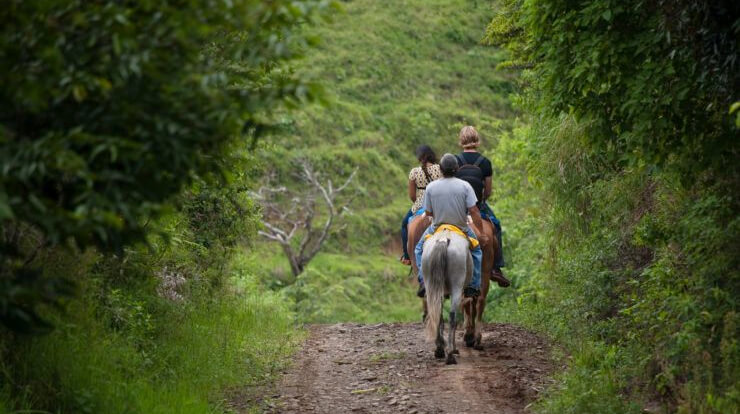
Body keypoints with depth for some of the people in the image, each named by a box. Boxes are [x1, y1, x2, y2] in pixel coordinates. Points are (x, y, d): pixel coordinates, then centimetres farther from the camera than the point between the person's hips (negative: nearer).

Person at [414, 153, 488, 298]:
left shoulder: (431, 187, -13)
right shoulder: (465, 186, -14)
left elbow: (428, 212, -5)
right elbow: (474, 212, -15)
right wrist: (482, 234, -6)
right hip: (461, 229, 0)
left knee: (419, 249, 26)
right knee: (476, 250, 27)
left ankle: (423, 280, 8)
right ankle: (473, 285, 19)